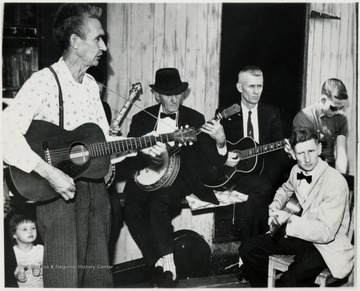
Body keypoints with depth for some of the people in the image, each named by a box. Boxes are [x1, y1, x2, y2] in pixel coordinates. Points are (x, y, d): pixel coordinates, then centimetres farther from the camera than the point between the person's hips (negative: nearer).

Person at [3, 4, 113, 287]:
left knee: (99, 274, 14)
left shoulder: (91, 85, 10)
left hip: (95, 187, 7)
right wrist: (49, 173, -29)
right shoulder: (44, 81, -14)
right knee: (66, 279, -2)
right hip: (58, 192, -7)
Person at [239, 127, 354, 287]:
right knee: (248, 249, -2)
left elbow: (326, 232, -25)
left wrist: (289, 219, -32)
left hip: (328, 244, -7)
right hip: (302, 233, 7)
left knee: (291, 280, -32)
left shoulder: (335, 182, -23)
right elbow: (286, 189, 25)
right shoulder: (297, 170, -1)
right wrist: (276, 205, 4)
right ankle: (264, 286, 19)